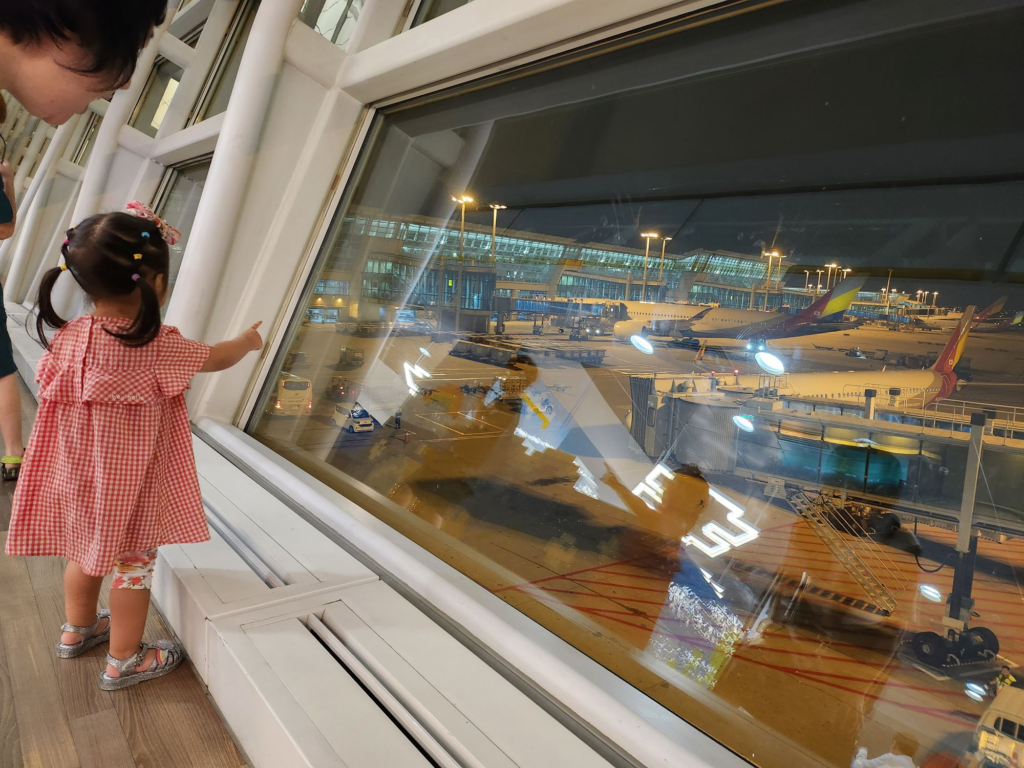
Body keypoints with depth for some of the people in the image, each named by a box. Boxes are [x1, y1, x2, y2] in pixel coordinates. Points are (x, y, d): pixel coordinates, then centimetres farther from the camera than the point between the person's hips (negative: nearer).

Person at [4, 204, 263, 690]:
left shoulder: (66, 338, -8)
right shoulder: (156, 348, -24)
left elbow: (51, 391, 6)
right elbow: (214, 358, -9)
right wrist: (248, 341, 10)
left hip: (76, 481, 6)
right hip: (130, 486, -6)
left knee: (84, 551, 26)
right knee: (133, 564, 12)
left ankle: (77, 630, 49)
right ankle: (124, 661, 27)